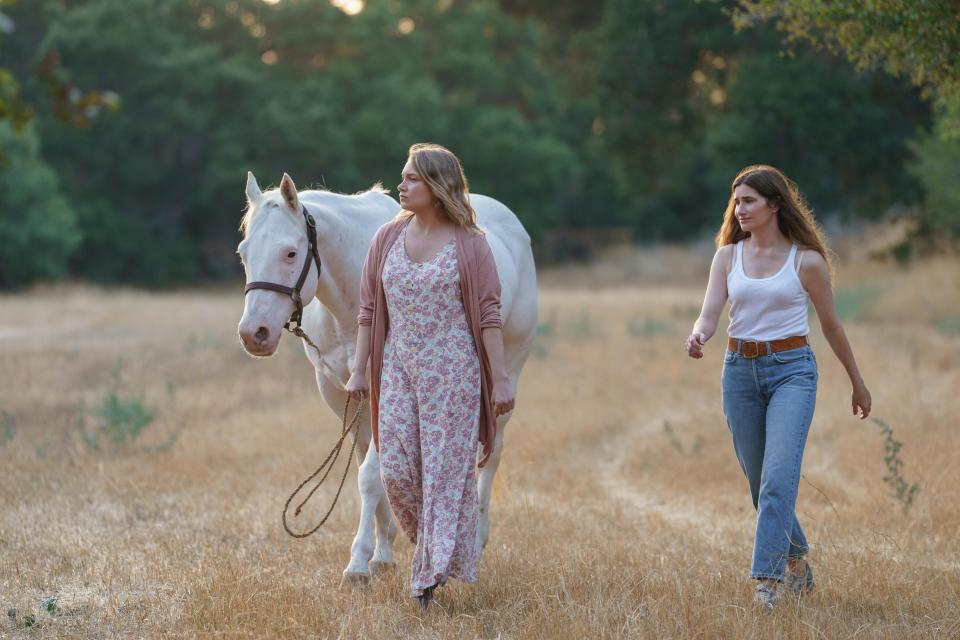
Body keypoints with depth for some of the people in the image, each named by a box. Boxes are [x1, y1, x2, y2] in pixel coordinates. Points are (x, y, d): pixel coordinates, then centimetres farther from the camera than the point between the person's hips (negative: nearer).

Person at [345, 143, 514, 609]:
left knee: (446, 469, -2)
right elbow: (369, 309, 9)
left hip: (453, 370, -4)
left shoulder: (469, 244, -5)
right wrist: (359, 370, 5)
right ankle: (430, 545, 26)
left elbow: (489, 315, -6)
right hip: (399, 369, 4)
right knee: (395, 469, 0)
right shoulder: (387, 239, 6)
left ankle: (432, 572, 5)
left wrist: (500, 379, -10)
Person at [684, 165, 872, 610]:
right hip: (740, 372, 4)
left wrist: (858, 384, 15)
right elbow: (710, 312, -3)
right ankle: (797, 563, 31)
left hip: (791, 370, -4)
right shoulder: (727, 256, 6)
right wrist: (697, 336, -28)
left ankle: (768, 580, -22)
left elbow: (831, 326, 7)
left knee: (778, 477, -19)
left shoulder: (806, 261, -2)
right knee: (760, 483, 11)